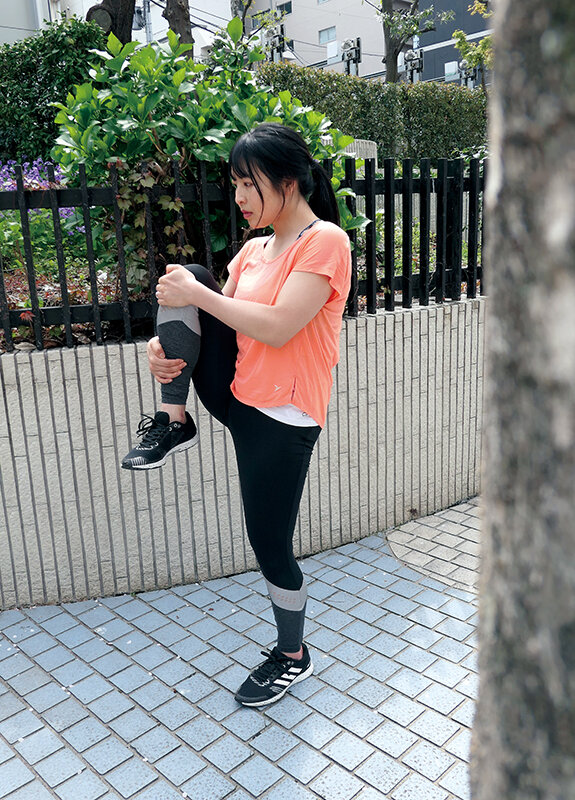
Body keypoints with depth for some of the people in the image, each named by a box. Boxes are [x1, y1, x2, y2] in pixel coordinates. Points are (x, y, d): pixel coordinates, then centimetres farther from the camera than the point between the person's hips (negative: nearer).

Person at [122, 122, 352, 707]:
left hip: (283, 419, -7)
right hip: (235, 394, 7)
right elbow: (221, 319, 11)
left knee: (271, 546, 4)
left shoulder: (324, 241, -12)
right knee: (186, 277, -8)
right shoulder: (254, 250, 12)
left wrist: (198, 295, -16)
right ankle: (173, 422, -6)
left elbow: (278, 328, -24)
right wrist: (167, 344, -9)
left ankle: (292, 656, 33)